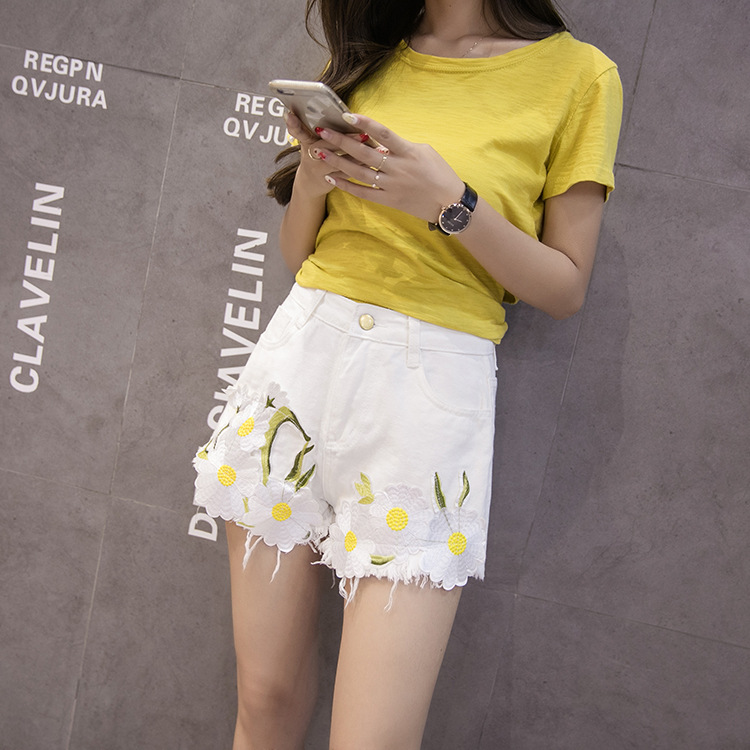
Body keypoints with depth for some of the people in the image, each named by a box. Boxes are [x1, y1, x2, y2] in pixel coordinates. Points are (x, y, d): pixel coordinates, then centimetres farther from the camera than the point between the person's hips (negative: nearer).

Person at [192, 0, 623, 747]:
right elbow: (297, 255, 16)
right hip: (300, 350, 4)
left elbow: (566, 288, 0)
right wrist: (312, 179, -6)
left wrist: (451, 203, -15)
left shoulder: (575, 72, 0)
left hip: (431, 382, -4)